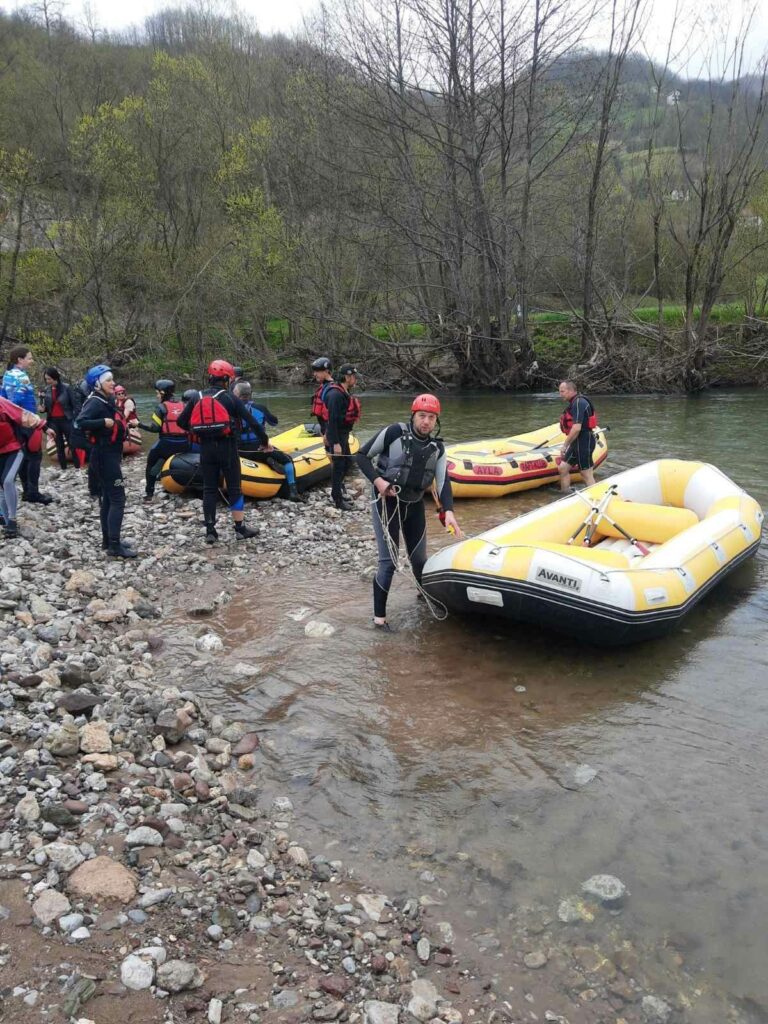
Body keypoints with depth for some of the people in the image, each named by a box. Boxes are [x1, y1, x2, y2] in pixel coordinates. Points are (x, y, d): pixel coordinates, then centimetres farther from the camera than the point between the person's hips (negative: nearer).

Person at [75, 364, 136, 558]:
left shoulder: (107, 401, 12)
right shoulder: (95, 402, -16)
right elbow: (80, 422, -31)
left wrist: (121, 426, -1)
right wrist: (104, 423, -30)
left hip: (109, 455, 10)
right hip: (105, 456, -10)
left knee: (107, 499, 15)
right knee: (117, 499, -11)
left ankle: (108, 540, 25)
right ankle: (114, 546, -10)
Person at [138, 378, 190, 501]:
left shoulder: (161, 407, -4)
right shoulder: (183, 405, 10)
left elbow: (155, 428, -10)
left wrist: (139, 424, -1)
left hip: (167, 444, -4)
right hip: (183, 446, 4)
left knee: (151, 460, 16)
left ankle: (149, 492, 11)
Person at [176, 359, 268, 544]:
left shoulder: (197, 397, 6)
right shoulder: (230, 397, -5)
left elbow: (181, 421, 10)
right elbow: (251, 421, -7)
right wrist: (264, 440, 5)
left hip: (206, 448, 4)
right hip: (227, 447, -3)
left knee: (209, 489, 9)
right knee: (234, 488, 5)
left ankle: (210, 531, 11)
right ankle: (240, 528, 9)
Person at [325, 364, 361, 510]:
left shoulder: (345, 392, 9)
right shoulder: (336, 394, -22)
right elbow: (332, 420, -25)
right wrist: (335, 443, -25)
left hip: (343, 434, 10)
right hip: (337, 436, -10)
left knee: (347, 462, 20)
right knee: (338, 466, -1)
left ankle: (337, 491, 34)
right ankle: (338, 500, 9)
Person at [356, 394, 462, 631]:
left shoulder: (437, 447, 0)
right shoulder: (394, 432, -14)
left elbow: (443, 481, -8)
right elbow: (362, 455, -7)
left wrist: (448, 511, -23)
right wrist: (377, 480, -22)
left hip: (415, 506, 5)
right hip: (387, 504, -5)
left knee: (419, 559, 17)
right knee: (389, 562, -7)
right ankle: (379, 617, 5)